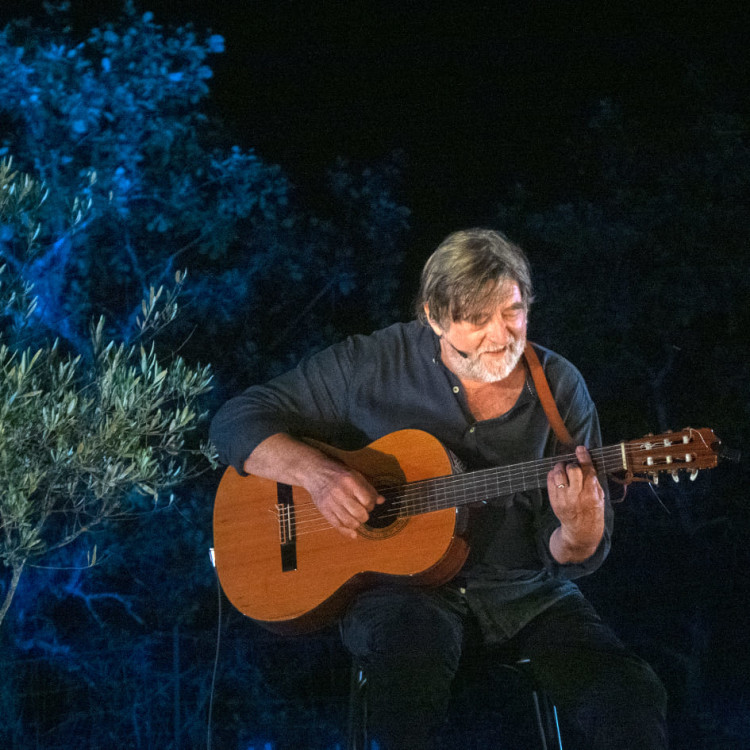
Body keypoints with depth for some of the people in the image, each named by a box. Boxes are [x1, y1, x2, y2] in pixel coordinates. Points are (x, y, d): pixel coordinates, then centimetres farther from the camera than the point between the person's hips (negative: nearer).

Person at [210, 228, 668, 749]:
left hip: (525, 591, 2)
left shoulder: (560, 388, 1)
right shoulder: (374, 365, -4)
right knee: (411, 659, -38)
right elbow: (237, 421, -1)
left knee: (630, 697, -23)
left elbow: (571, 561, 2)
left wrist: (579, 528, -24)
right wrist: (314, 472, -21)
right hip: (398, 583, -2)